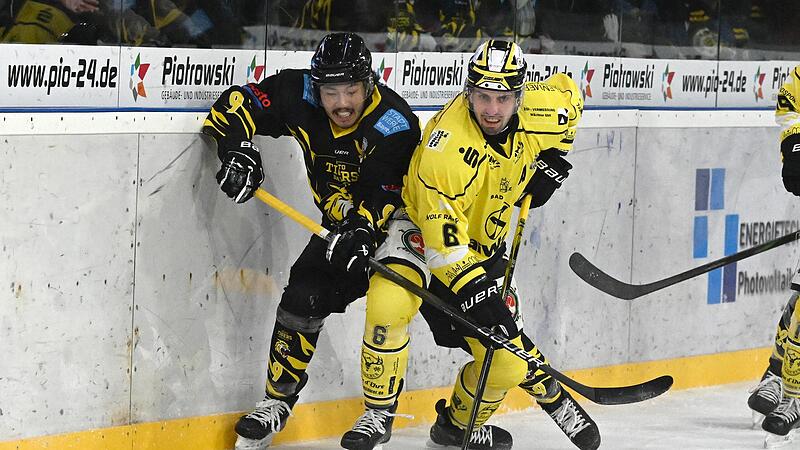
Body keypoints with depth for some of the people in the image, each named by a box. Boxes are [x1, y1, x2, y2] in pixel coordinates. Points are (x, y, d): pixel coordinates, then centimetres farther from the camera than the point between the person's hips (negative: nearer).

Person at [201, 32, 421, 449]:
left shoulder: (394, 124, -29)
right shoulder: (299, 96, -15)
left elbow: (381, 196, -33)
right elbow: (235, 104, -9)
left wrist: (363, 230, -51)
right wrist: (236, 148, -26)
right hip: (342, 222, 4)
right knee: (305, 294, -7)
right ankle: (278, 401, 10)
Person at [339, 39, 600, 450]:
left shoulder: (537, 112, -17)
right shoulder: (447, 146, -34)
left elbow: (568, 94, 9)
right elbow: (444, 240, -31)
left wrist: (549, 164, 2)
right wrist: (475, 294, -34)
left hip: (482, 245, 5)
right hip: (422, 229, -5)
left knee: (507, 359, -1)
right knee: (388, 304, -33)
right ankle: (378, 415, -14)